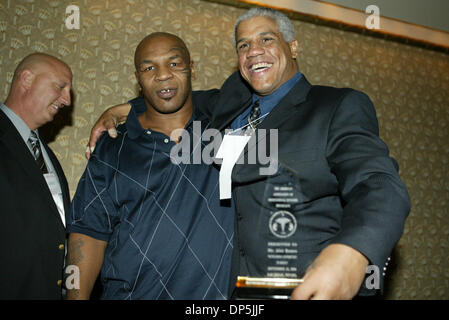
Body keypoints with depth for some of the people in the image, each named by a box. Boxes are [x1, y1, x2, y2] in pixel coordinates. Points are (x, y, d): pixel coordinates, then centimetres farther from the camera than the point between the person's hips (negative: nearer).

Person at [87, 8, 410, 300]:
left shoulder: (342, 106, -3)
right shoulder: (231, 102, 13)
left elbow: (378, 185, -17)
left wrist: (351, 252, -38)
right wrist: (123, 110, 15)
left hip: (319, 287, -4)